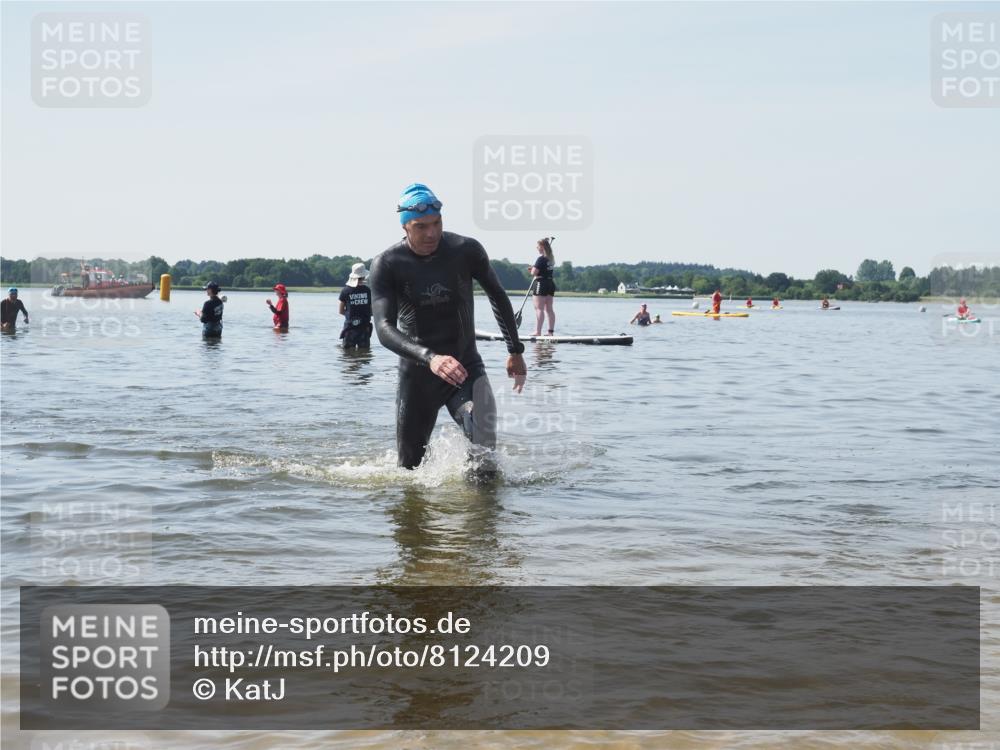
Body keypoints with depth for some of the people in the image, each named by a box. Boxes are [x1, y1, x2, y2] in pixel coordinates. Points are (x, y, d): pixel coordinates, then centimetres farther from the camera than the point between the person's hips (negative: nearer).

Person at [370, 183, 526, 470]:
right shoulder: (387, 264, -12)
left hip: (466, 366, 0)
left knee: (484, 443, -27)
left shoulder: (466, 250, -8)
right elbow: (384, 329, -23)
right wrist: (429, 358, -40)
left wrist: (515, 351, 15)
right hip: (417, 373, 0)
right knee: (409, 465, 9)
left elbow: (497, 296, 11)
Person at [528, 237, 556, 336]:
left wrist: (532, 269, 5)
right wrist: (534, 269, 6)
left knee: (539, 309, -7)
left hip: (542, 284, -8)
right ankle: (551, 331, 10)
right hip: (551, 283, 8)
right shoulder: (551, 258, 11)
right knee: (549, 309, 9)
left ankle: (538, 332, -10)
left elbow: (534, 272, -17)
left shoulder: (541, 259, -15)